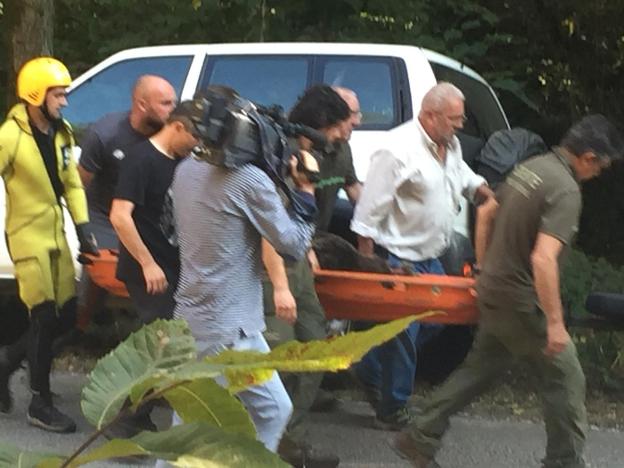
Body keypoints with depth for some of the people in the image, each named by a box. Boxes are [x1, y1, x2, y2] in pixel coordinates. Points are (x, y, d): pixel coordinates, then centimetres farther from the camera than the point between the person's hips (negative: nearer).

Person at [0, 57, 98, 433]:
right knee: (45, 318, -6)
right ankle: (41, 405, 6)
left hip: (56, 235, 7)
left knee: (66, 316, 9)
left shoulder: (62, 133, 5)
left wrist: (83, 228, 6)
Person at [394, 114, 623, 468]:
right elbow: (543, 258, -30)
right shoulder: (566, 191, -21)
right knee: (566, 380, 5)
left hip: (494, 290, 9)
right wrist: (555, 323, -27)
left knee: (480, 369, 19)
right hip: (521, 302, -9)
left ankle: (421, 438, 21)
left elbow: (486, 214, 18)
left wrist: (486, 270, 26)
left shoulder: (532, 167, 6)